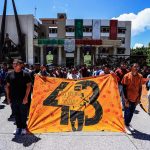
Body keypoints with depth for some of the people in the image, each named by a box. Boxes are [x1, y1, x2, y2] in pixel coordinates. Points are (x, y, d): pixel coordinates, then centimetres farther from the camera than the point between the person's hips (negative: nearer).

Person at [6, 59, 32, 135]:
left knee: (23, 114, 7)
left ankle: (23, 127, 23)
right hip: (13, 99, 4)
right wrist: (8, 97, 6)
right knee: (16, 114, 14)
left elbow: (28, 86, -7)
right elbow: (7, 86, 11)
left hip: (23, 99, -3)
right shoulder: (10, 74, 6)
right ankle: (18, 127, 29)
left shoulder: (25, 74, -5)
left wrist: (26, 97, -13)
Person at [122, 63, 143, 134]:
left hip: (135, 98, 4)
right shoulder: (127, 76, -13)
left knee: (132, 112, 16)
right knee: (127, 112, 5)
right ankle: (126, 126, 20)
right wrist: (126, 98, -14)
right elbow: (124, 88, -11)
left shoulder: (140, 76, -2)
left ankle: (128, 123, 36)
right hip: (128, 98, -4)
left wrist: (139, 98, 2)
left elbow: (140, 88, 4)